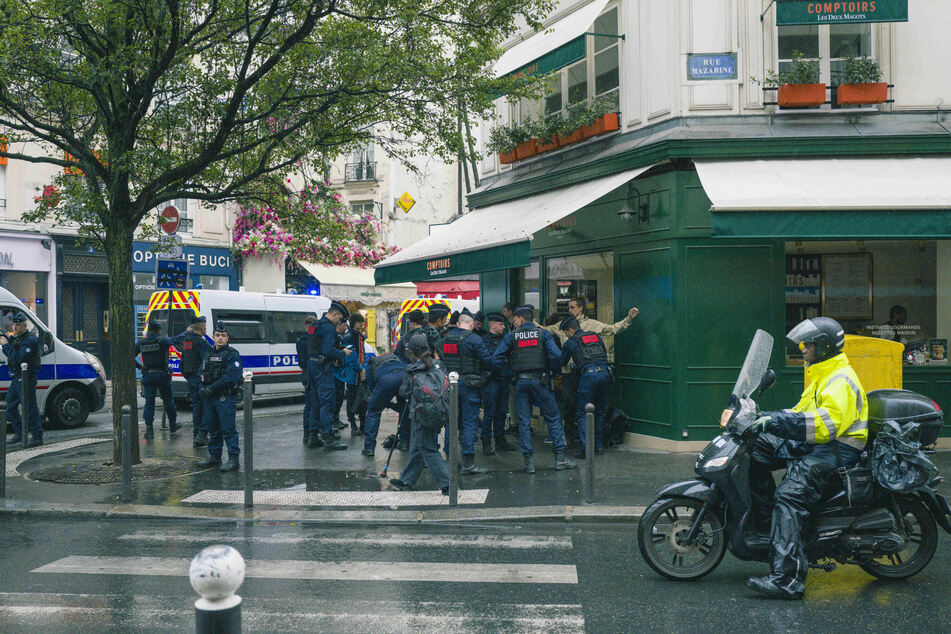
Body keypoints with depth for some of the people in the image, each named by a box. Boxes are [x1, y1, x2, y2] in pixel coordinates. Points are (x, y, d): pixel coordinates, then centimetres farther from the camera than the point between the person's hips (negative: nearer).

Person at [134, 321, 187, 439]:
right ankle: (173, 426, 24)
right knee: (168, 400, 12)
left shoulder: (140, 343, 1)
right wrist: (187, 331, 21)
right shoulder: (162, 341, -9)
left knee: (149, 402, 5)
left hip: (148, 376, 2)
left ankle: (149, 428, -2)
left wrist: (138, 365, 16)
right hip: (162, 375, -2)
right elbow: (177, 339, 5)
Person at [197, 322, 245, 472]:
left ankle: (233, 459, -4)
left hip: (226, 398, -7)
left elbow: (231, 377, -18)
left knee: (228, 429, -7)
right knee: (212, 428, 14)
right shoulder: (209, 355, 18)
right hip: (210, 398, 8)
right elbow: (202, 374, 20)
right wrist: (203, 388, 0)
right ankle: (214, 456, 25)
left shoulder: (232, 355, -7)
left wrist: (211, 388, -18)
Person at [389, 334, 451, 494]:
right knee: (416, 448, 17)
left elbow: (404, 392, -2)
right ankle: (406, 481, 28)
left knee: (428, 450, 1)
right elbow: (446, 386, 9)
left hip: (422, 414, -7)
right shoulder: (437, 365, 4)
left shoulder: (412, 370, -10)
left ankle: (446, 483, -3)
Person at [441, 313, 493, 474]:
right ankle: (468, 463, -5)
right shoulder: (473, 339, -9)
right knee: (470, 423, -3)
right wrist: (481, 370, 11)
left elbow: (440, 358, 15)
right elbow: (487, 361, -9)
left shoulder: (445, 338, 8)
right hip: (469, 385, -6)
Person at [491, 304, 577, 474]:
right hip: (540, 380, -1)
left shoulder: (511, 336, 4)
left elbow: (496, 358, -2)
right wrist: (549, 370, 6)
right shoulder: (543, 334, 3)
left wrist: (510, 370, 10)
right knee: (553, 418, 7)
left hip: (521, 382, 1)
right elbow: (556, 355, -10)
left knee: (524, 421, 6)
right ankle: (560, 458, 7)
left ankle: (529, 462, 4)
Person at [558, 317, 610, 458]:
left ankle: (585, 448, -6)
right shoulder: (596, 336, 22)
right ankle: (599, 446, 18)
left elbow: (562, 363, 20)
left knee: (583, 414, 0)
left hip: (588, 375, -5)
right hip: (604, 372, 5)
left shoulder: (570, 342, 9)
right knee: (600, 412, 15)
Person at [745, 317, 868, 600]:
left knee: (789, 497, -29)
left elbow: (827, 424, -28)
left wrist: (779, 421, -31)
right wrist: (769, 418, 12)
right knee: (757, 447, 2)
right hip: (812, 448, 11)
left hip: (835, 452, -11)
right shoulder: (821, 376, 22)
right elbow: (803, 414, 26)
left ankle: (786, 579, -37)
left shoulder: (840, 380, -14)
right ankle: (766, 522, 3)